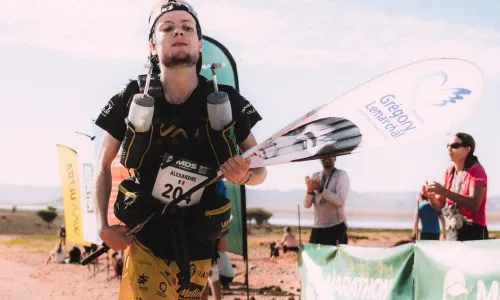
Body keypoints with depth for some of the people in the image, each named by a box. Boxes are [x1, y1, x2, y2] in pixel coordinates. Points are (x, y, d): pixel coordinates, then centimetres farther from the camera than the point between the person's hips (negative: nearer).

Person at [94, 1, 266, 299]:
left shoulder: (227, 103, -7)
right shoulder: (132, 101, -8)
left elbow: (260, 170, 4)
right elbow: (103, 165, 5)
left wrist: (244, 175, -20)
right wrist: (103, 226, -5)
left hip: (197, 244, 2)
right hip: (145, 240, -1)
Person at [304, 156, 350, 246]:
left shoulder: (341, 175, -3)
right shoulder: (315, 177, 11)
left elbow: (340, 201, -17)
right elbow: (307, 204, 5)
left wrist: (320, 189, -20)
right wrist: (310, 190, -15)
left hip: (336, 228, -5)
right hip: (317, 228, 5)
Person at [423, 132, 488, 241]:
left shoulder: (477, 171, -11)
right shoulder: (449, 172, 8)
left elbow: (474, 204, -25)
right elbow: (440, 205, 10)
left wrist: (444, 191, -30)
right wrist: (431, 196, -13)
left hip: (473, 232, -6)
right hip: (451, 233, 6)